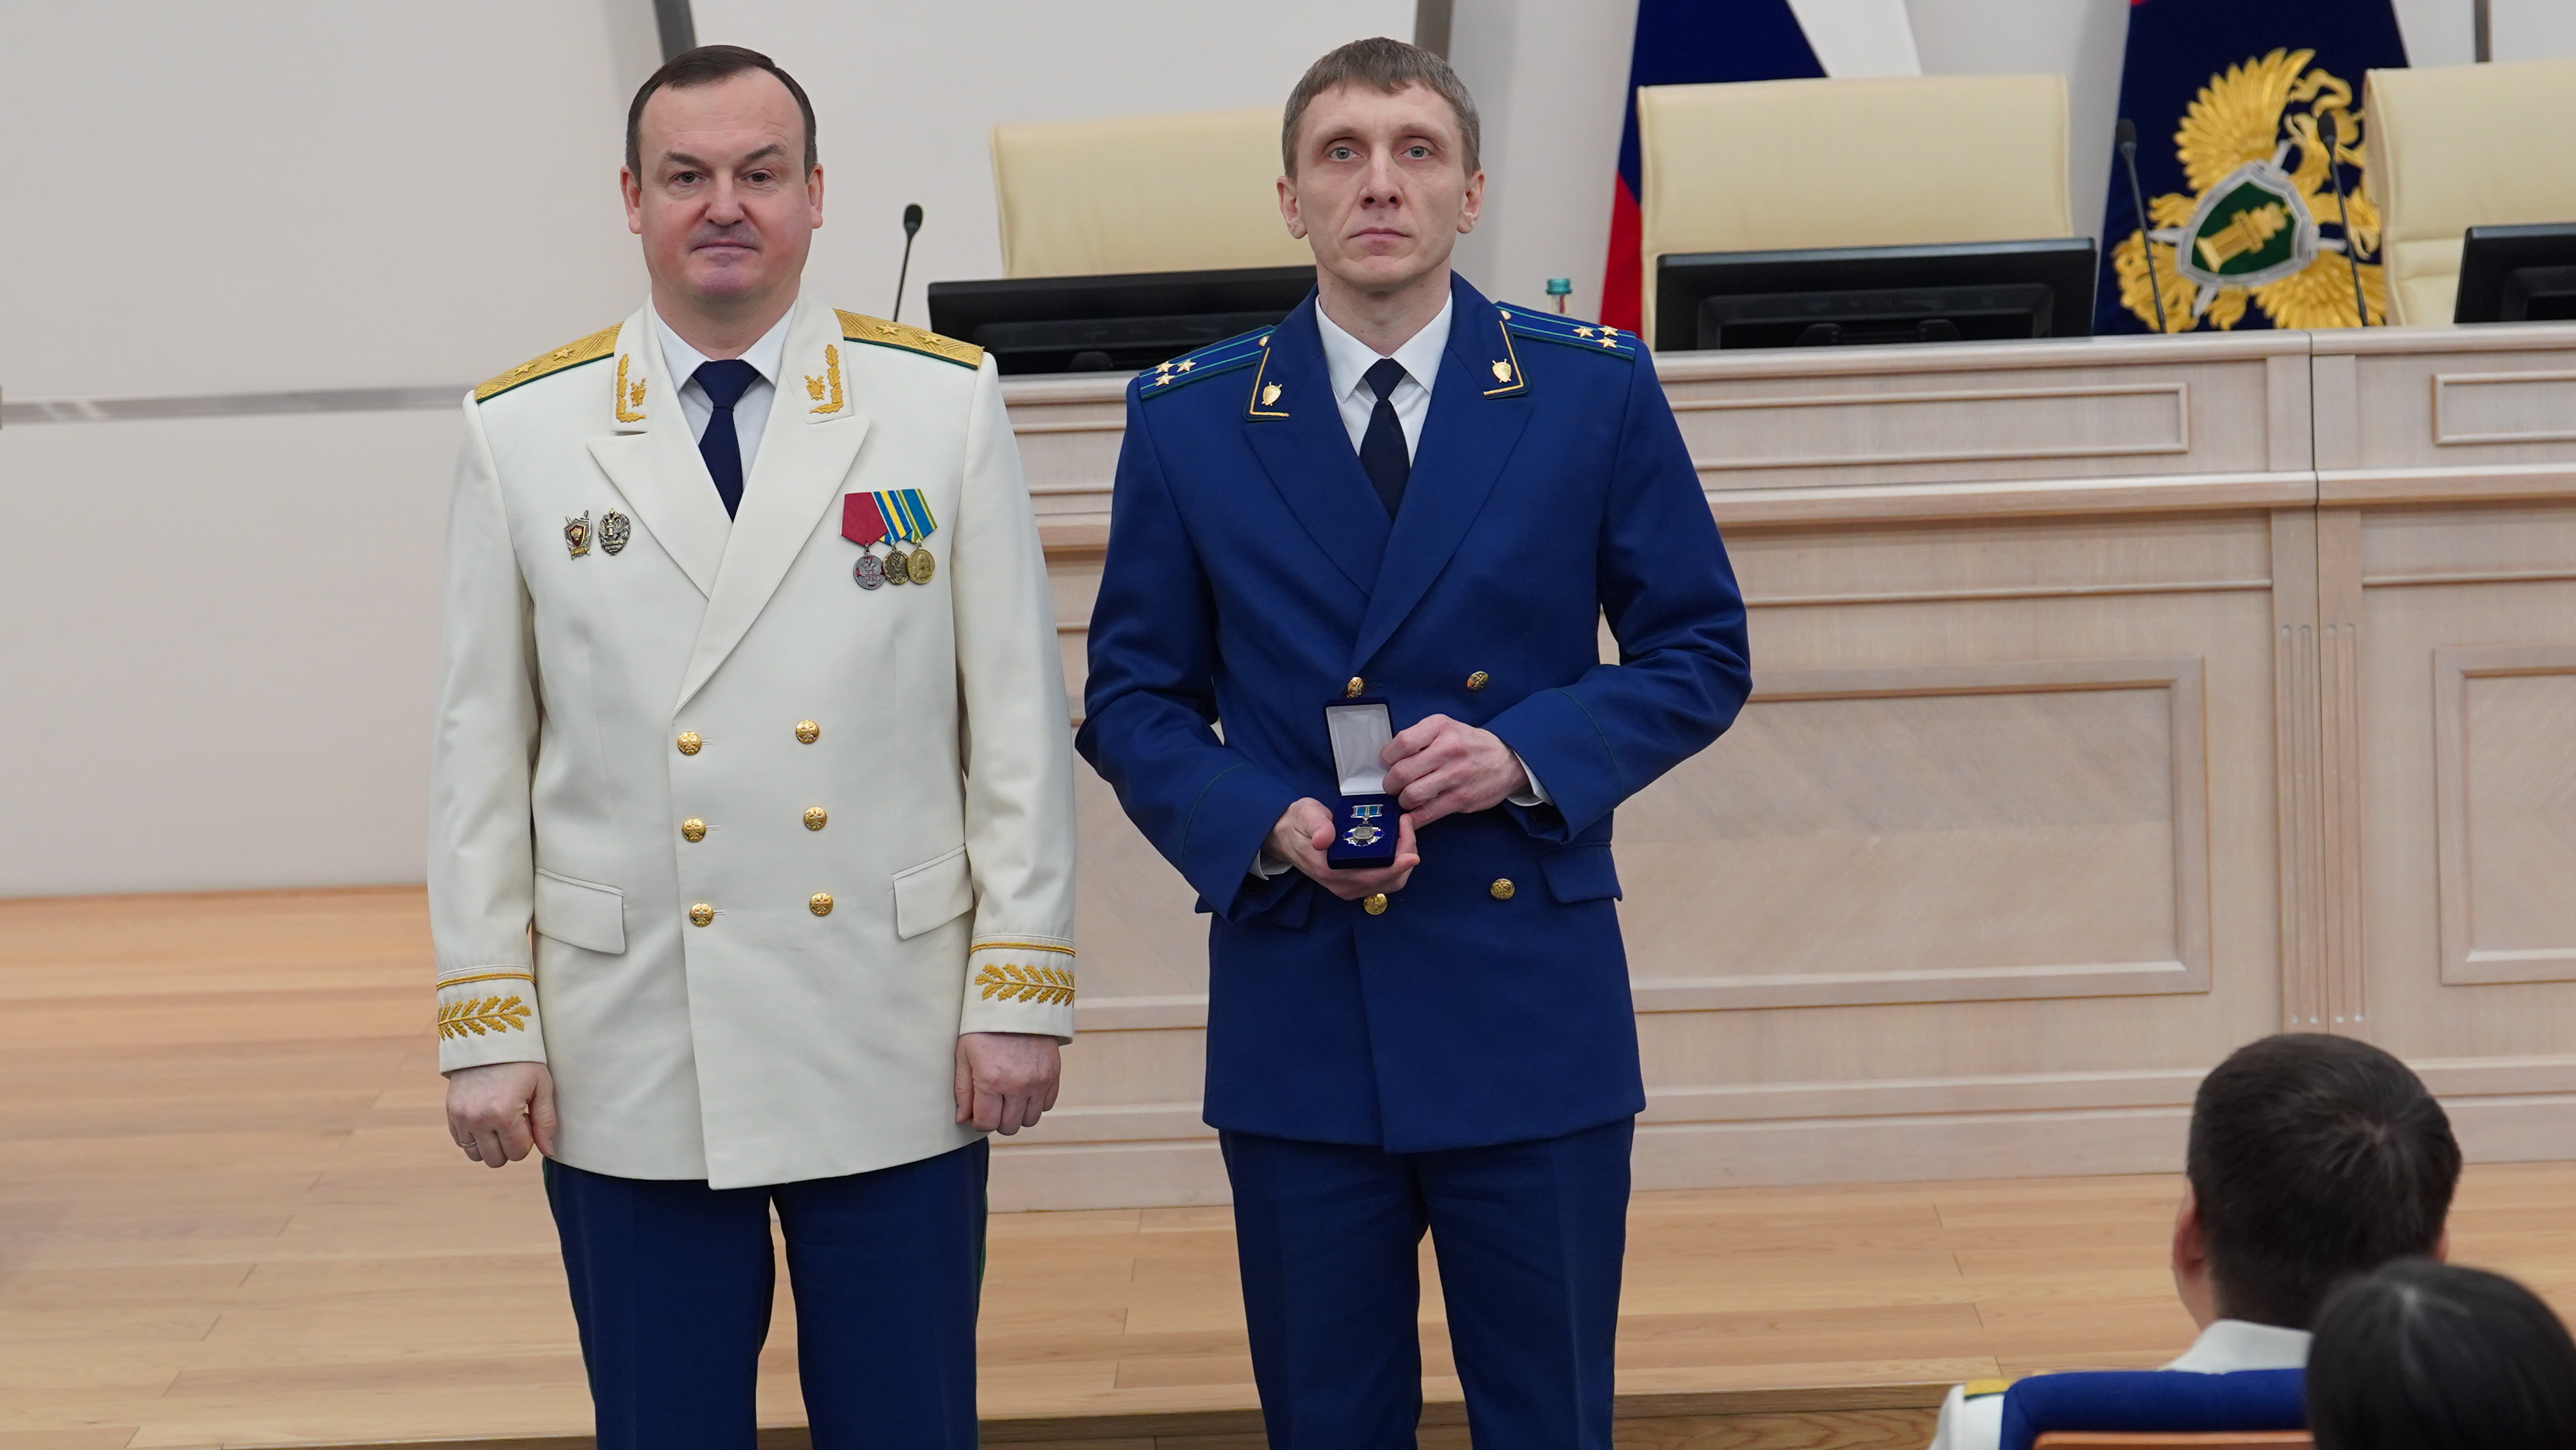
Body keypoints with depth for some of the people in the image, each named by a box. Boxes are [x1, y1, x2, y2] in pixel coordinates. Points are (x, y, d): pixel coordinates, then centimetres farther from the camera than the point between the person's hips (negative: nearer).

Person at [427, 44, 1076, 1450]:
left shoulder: (945, 402, 0)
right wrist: (484, 1022, 0)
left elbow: (1019, 714, 0)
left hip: (893, 1055, 0)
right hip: (630, 1064, 1)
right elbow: (481, 748, 4)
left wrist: (1022, 985, -4)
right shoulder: (522, 432, 2)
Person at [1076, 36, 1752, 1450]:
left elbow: (1699, 655, 4)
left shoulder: (1596, 390, 0)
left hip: (1531, 1007, 0)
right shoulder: (1186, 420, 1)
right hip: (1298, 1012, 1)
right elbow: (1131, 699, 6)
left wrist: (1529, 754, -13)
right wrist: (1263, 823, -13)